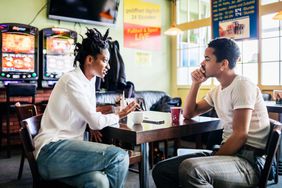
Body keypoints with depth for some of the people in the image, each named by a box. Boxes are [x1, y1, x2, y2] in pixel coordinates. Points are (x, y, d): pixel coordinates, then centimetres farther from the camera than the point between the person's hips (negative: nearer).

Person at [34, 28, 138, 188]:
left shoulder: (90, 80, 11)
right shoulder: (72, 81, -14)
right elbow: (97, 122, -17)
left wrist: (93, 124, 3)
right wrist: (120, 115, 2)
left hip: (68, 147, 7)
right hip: (52, 150, -7)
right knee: (119, 156, -23)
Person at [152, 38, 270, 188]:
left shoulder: (242, 86, -11)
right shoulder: (217, 91, 15)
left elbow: (240, 135, -18)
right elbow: (188, 114, 21)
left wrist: (214, 160, -15)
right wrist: (196, 83, 10)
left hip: (249, 160, -8)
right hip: (229, 152, 8)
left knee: (190, 169, -36)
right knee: (161, 170, -2)